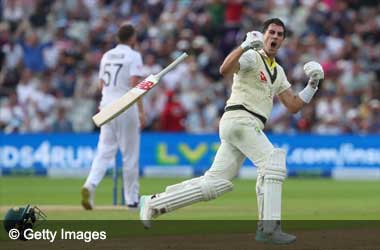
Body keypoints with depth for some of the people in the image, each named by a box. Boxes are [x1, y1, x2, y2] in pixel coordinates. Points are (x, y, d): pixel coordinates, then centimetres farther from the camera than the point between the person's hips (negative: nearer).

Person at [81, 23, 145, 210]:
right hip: (126, 105, -5)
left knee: (105, 151, 2)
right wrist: (141, 111, -16)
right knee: (130, 153, 4)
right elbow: (134, 84, -16)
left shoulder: (107, 56, 13)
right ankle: (132, 198, 11)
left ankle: (90, 185, -22)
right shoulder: (133, 56, -6)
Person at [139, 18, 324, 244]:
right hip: (239, 120, -8)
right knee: (273, 162, -20)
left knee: (214, 184, 3)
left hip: (250, 127, 8)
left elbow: (294, 106, 20)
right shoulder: (252, 56, -2)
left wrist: (313, 84, 10)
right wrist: (245, 46, -33)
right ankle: (268, 228, -22)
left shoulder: (278, 72, 24)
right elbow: (225, 69, -22)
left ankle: (154, 203, 9)